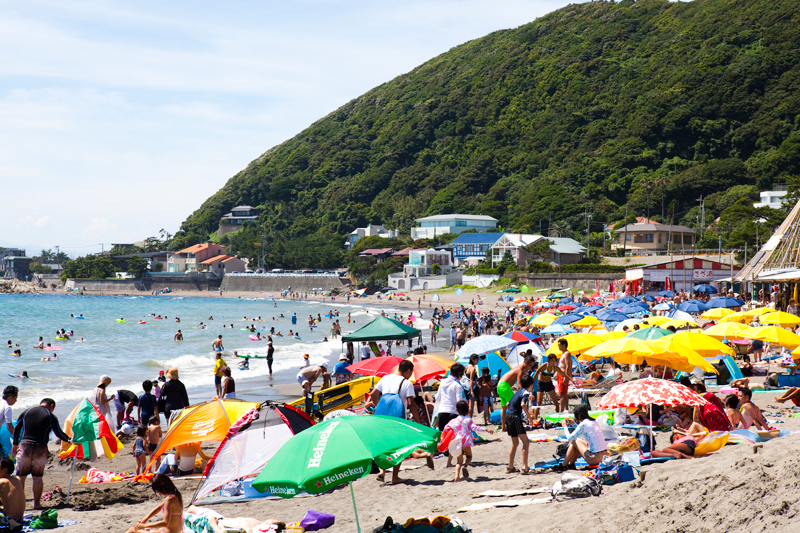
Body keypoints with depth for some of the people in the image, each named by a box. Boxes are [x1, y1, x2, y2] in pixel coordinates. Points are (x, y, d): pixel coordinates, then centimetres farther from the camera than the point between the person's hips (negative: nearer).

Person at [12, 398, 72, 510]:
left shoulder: (26, 412, 9)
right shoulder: (51, 417, 0)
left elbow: (16, 428, 14)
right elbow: (59, 434, 0)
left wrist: (15, 444, 22)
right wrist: (70, 440, 14)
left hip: (24, 445, 1)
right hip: (40, 447, -1)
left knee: (20, 476, 6)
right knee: (38, 477, 7)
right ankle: (37, 503, 9)